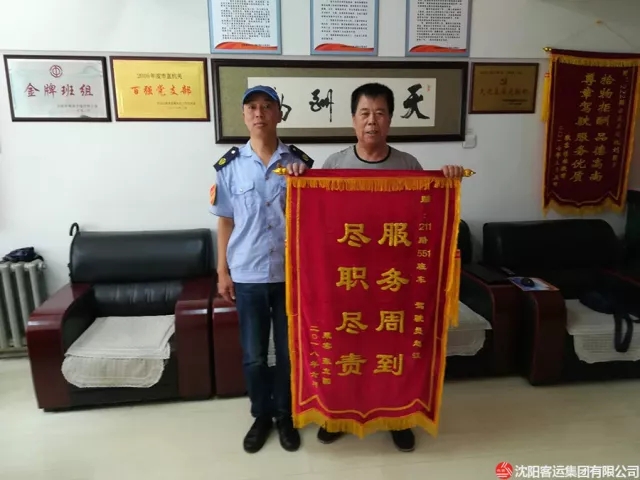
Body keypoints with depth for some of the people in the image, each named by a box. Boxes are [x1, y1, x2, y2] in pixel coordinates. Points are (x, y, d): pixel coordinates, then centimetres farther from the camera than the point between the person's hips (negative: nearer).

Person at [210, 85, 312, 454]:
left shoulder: (300, 162, -2)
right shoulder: (229, 166, 0)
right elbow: (226, 221, 5)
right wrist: (223, 271, 4)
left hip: (291, 274, 0)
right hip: (247, 276, 0)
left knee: (290, 351, 13)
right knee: (253, 356, 13)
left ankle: (286, 415, 36)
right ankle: (261, 415, 36)